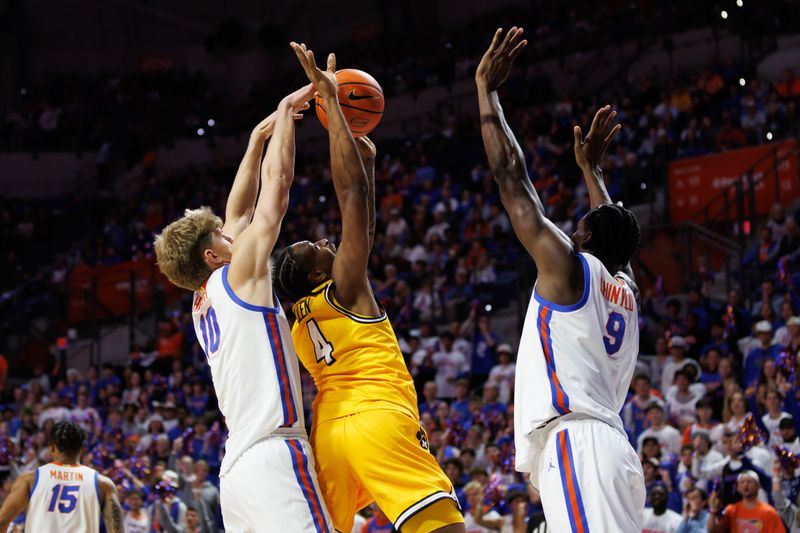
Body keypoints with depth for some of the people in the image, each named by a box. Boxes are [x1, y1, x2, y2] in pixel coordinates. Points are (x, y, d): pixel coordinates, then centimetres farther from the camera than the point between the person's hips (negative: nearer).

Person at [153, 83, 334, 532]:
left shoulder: (205, 302, 21)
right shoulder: (240, 275, 1)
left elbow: (239, 211, 29)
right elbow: (278, 181, 5)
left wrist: (260, 135, 33)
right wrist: (285, 111, 14)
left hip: (236, 468, 9)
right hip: (272, 457, -9)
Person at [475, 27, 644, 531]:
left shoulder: (568, 265, 3)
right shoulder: (625, 288, 22)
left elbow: (512, 177, 6)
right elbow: (614, 229, 46)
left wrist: (487, 89, 13)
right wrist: (592, 167, 58)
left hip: (576, 443, -9)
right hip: (614, 447, 9)